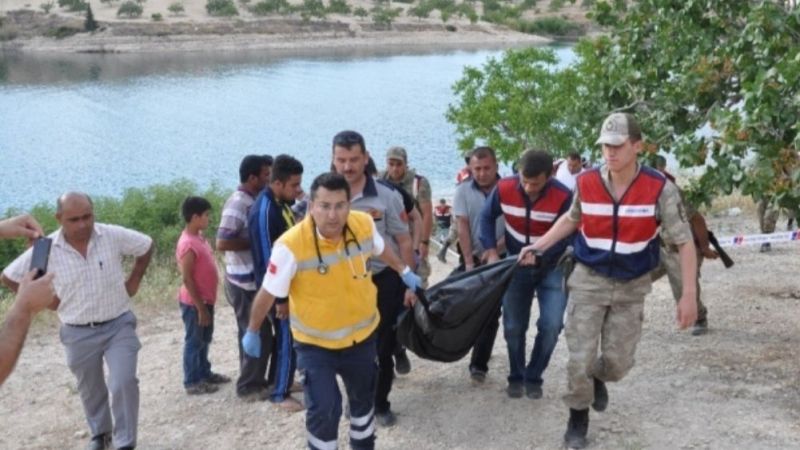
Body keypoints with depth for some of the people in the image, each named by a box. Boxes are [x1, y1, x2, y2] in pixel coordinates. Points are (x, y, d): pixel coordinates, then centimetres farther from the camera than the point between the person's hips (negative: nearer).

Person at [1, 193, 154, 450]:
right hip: (79, 334, 1)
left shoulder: (114, 236, -15)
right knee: (90, 390, 18)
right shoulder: (46, 249, -14)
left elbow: (146, 246, 3)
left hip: (119, 325, -1)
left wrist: (134, 281, 0)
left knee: (124, 383, -11)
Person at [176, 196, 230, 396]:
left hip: (205, 300, 9)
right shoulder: (188, 244, -24)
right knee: (194, 341, 3)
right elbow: (187, 278, -23)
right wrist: (200, 307, -20)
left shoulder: (199, 237, 6)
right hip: (194, 303, -9)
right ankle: (192, 382, 14)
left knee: (204, 339, 20)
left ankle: (204, 373, 34)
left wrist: (206, 303, 17)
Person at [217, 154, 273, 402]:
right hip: (245, 282, -9)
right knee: (258, 335, 0)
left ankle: (255, 381, 30)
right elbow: (222, 243, -26)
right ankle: (248, 386, 13)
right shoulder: (238, 204, -20)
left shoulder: (254, 201, 9)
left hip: (255, 279, 9)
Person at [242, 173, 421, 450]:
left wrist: (404, 272, 22)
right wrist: (252, 332, -4)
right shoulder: (291, 246, -31)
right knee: (324, 409, -11)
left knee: (363, 398, 23)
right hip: (315, 343, -4)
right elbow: (268, 294, -17)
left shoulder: (365, 224, -18)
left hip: (362, 335, 5)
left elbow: (381, 248, 7)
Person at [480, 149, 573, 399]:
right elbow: (487, 217, -2)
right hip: (516, 265, 2)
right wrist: (491, 252, -12)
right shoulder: (504, 188, -18)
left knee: (551, 325, -11)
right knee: (513, 326, 6)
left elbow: (566, 236, -19)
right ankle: (516, 377, 27)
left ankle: (533, 377, 10)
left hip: (551, 266, -2)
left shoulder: (563, 196, -27)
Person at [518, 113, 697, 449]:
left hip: (631, 288, 0)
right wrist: (537, 247, 3)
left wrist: (688, 295, -17)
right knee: (580, 358, -1)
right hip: (588, 281, 1)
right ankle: (578, 419, 22)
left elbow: (684, 241, -12)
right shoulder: (586, 183, -10)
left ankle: (596, 378, 42)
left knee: (618, 362, 6)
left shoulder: (660, 189, -17)